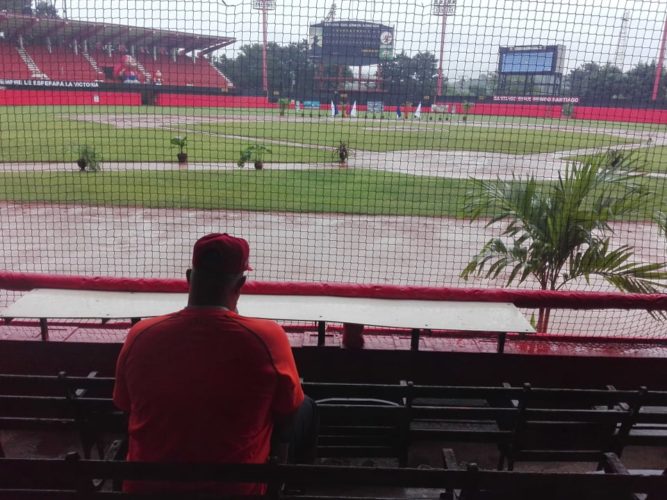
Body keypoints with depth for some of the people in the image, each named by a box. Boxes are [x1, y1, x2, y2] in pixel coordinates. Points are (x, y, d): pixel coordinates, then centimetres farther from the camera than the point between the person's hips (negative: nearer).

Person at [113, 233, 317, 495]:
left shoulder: (140, 335, -16)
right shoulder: (267, 337, -24)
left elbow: (126, 408, 3)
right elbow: (288, 416, -8)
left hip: (147, 485, 3)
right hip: (234, 487, -3)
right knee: (305, 409, 18)